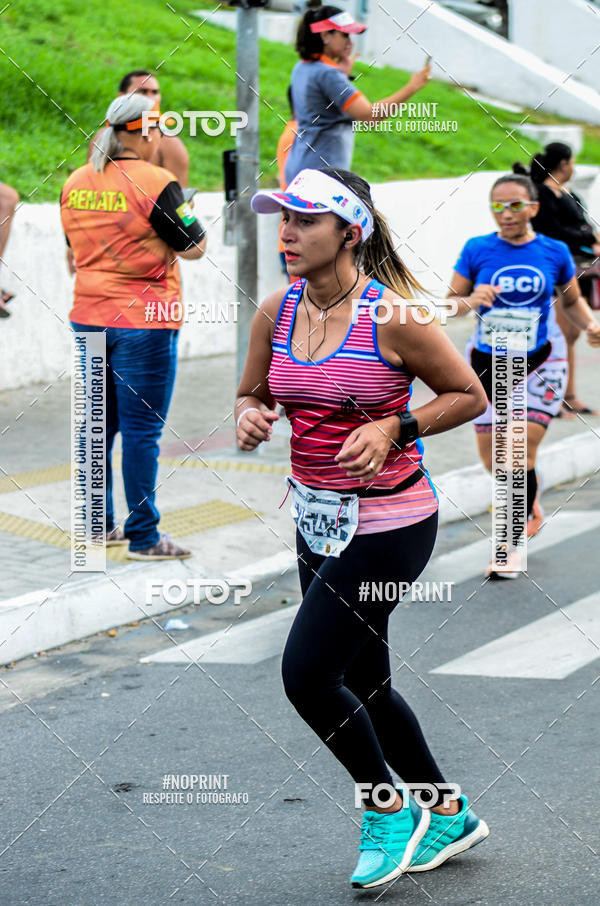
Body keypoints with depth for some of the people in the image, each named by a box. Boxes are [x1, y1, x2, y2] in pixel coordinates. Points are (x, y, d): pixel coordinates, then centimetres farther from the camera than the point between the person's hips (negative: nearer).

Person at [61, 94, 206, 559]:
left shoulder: (75, 183, 6)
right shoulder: (154, 183, -14)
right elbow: (195, 247, -9)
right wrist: (183, 207, 9)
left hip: (88, 316, 7)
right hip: (144, 321, -7)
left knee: (98, 424, 16)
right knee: (141, 430, -1)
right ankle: (143, 536, 4)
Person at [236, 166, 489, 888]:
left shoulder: (393, 316, -18)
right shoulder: (277, 312, 0)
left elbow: (470, 395, -7)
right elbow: (252, 393, 14)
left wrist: (392, 429, -19)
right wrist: (250, 415, -9)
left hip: (386, 523, -7)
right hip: (318, 520, 7)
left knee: (307, 675, -10)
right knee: (362, 685, 15)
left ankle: (389, 811, 14)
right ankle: (448, 815, 34)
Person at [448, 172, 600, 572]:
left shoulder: (554, 252, -2)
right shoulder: (477, 250, -4)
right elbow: (451, 303, 1)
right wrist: (472, 301, -21)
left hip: (540, 362, -2)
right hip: (488, 360, 2)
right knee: (491, 456, 8)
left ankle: (514, 543, 1)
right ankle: (530, 508, 39)